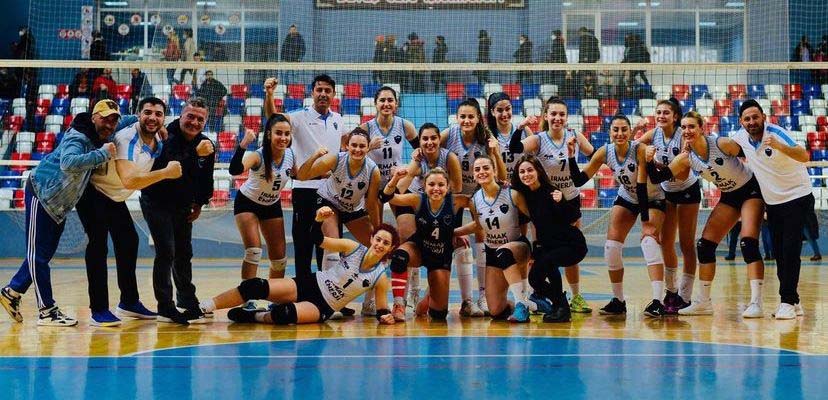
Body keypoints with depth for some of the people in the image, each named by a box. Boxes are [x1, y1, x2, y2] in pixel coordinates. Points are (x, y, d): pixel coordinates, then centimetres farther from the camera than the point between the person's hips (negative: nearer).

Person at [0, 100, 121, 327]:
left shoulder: (102, 139, -1)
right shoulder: (78, 138, -26)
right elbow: (69, 163, -47)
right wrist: (103, 153, -43)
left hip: (60, 203, 9)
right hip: (41, 194, -9)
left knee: (44, 254, 15)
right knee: (37, 254, -3)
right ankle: (47, 311, -3)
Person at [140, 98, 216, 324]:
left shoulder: (206, 145, -1)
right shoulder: (167, 138, -21)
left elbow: (206, 178, 13)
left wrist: (200, 204, 12)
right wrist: (195, 154, -47)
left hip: (182, 207, 7)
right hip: (156, 202, -7)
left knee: (184, 254, 16)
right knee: (166, 253, -13)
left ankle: (187, 301, 31)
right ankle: (165, 308, -9)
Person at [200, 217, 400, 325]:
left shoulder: (380, 278, -9)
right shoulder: (353, 248, -5)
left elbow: (382, 310, -2)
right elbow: (318, 240, -5)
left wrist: (386, 316, -26)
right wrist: (318, 220, -25)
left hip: (323, 308, -2)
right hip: (311, 285, 2)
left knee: (284, 314, -37)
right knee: (256, 287, -17)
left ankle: (251, 317, -8)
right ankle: (200, 308, -10)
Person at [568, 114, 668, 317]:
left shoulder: (640, 150, -29)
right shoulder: (604, 152, -16)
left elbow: (642, 185, -29)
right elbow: (579, 180, -16)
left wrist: (645, 220, -29)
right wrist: (571, 156, -30)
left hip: (652, 199, -5)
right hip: (627, 198, 5)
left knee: (649, 239, -25)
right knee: (611, 245, -7)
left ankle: (657, 301, -31)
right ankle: (618, 301, 7)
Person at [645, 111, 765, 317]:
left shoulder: (722, 144, -25)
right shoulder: (686, 158, -10)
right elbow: (658, 178, -8)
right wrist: (650, 160, -25)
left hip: (751, 190, -6)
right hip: (729, 197, 6)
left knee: (748, 243, -22)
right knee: (704, 245, 2)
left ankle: (756, 302, -21)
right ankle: (704, 302, 13)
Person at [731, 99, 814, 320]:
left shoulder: (776, 133, -21)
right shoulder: (741, 138, -3)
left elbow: (804, 156, -34)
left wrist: (779, 146, -50)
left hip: (797, 197, -6)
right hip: (772, 201, 6)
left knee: (790, 250, -14)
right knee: (779, 252, 5)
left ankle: (787, 302, -12)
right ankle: (793, 303, 12)